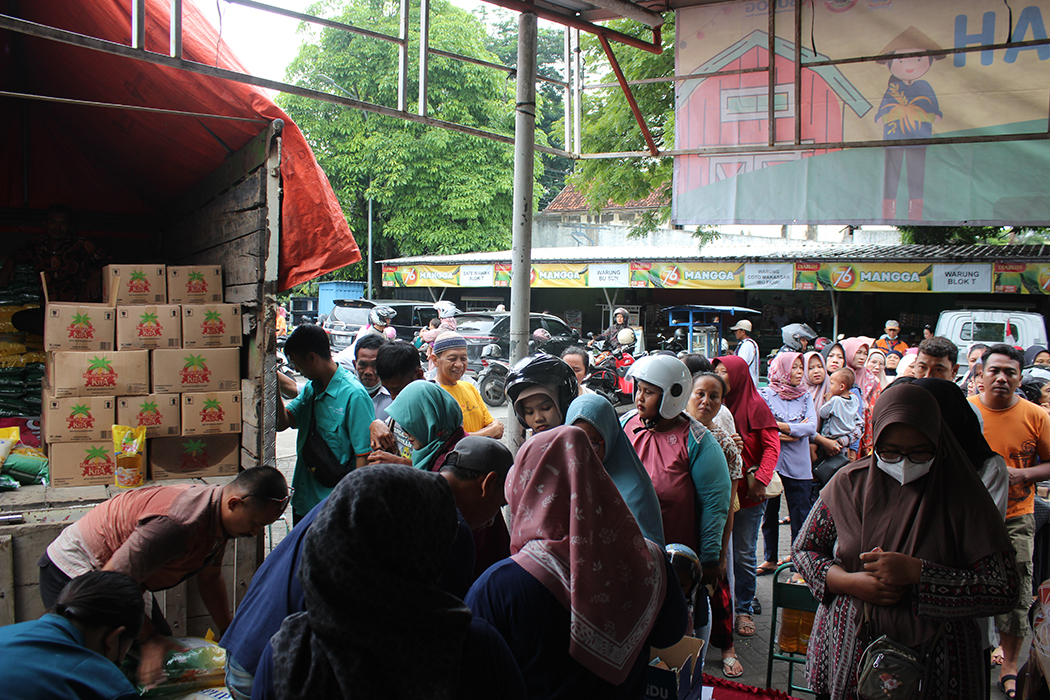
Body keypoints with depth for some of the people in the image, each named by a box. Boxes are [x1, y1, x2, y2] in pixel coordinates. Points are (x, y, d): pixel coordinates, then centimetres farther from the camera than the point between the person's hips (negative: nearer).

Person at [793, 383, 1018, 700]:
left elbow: (1004, 591, -15)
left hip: (932, 660, -1)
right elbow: (803, 549, 3)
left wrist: (916, 573, -25)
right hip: (847, 652, 2)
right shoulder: (849, 483, -4)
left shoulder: (961, 496, -10)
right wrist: (850, 582, -16)